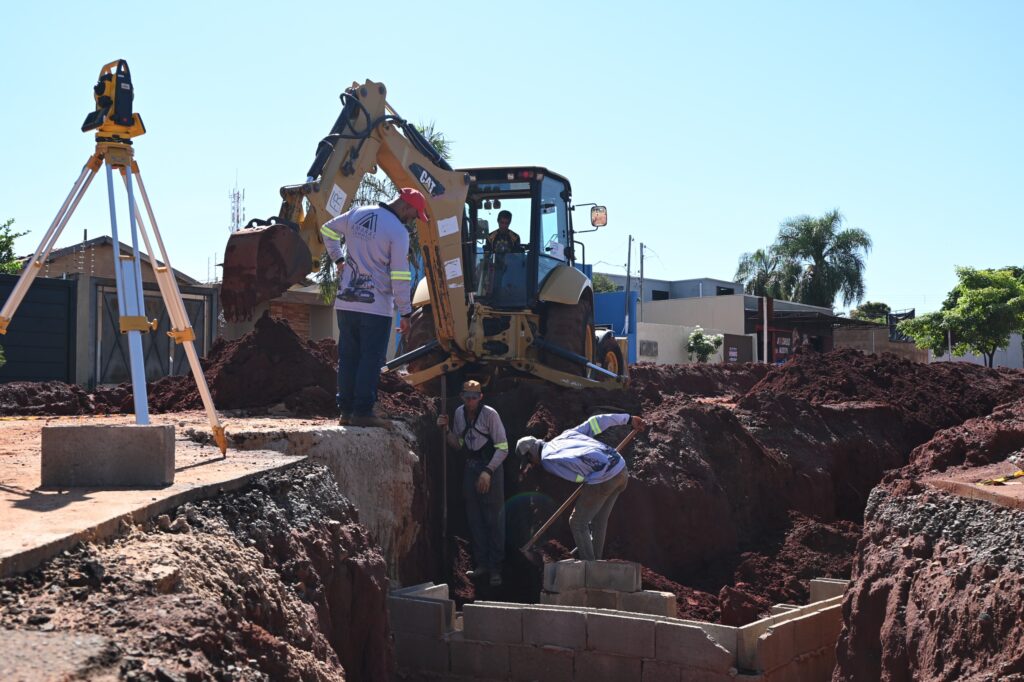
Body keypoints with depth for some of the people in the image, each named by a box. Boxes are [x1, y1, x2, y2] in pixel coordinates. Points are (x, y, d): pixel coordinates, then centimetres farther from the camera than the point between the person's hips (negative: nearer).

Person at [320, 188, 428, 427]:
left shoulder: (357, 214, 8)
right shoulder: (398, 232, -13)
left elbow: (328, 230, 22)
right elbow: (400, 277, -14)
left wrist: (338, 259, 23)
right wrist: (405, 313, -8)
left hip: (346, 303, 6)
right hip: (376, 306, -6)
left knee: (348, 358, 10)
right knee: (371, 360, -1)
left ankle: (346, 411, 13)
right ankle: (362, 412, -2)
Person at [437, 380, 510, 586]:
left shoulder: (489, 414, -14)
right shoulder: (459, 413, 4)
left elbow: (503, 448, -13)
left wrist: (488, 471, -19)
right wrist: (446, 430, 0)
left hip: (491, 468, -6)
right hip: (470, 468, 6)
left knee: (494, 519, -4)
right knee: (475, 519, 10)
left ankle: (495, 568, 0)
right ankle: (481, 564, 19)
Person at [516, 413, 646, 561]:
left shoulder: (546, 461, 2)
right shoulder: (566, 435, 21)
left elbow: (578, 476, -3)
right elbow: (596, 422, 21)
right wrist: (628, 419, 26)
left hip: (602, 479, -7)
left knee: (577, 522, 10)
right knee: (599, 521, 23)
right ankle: (596, 559, 35)